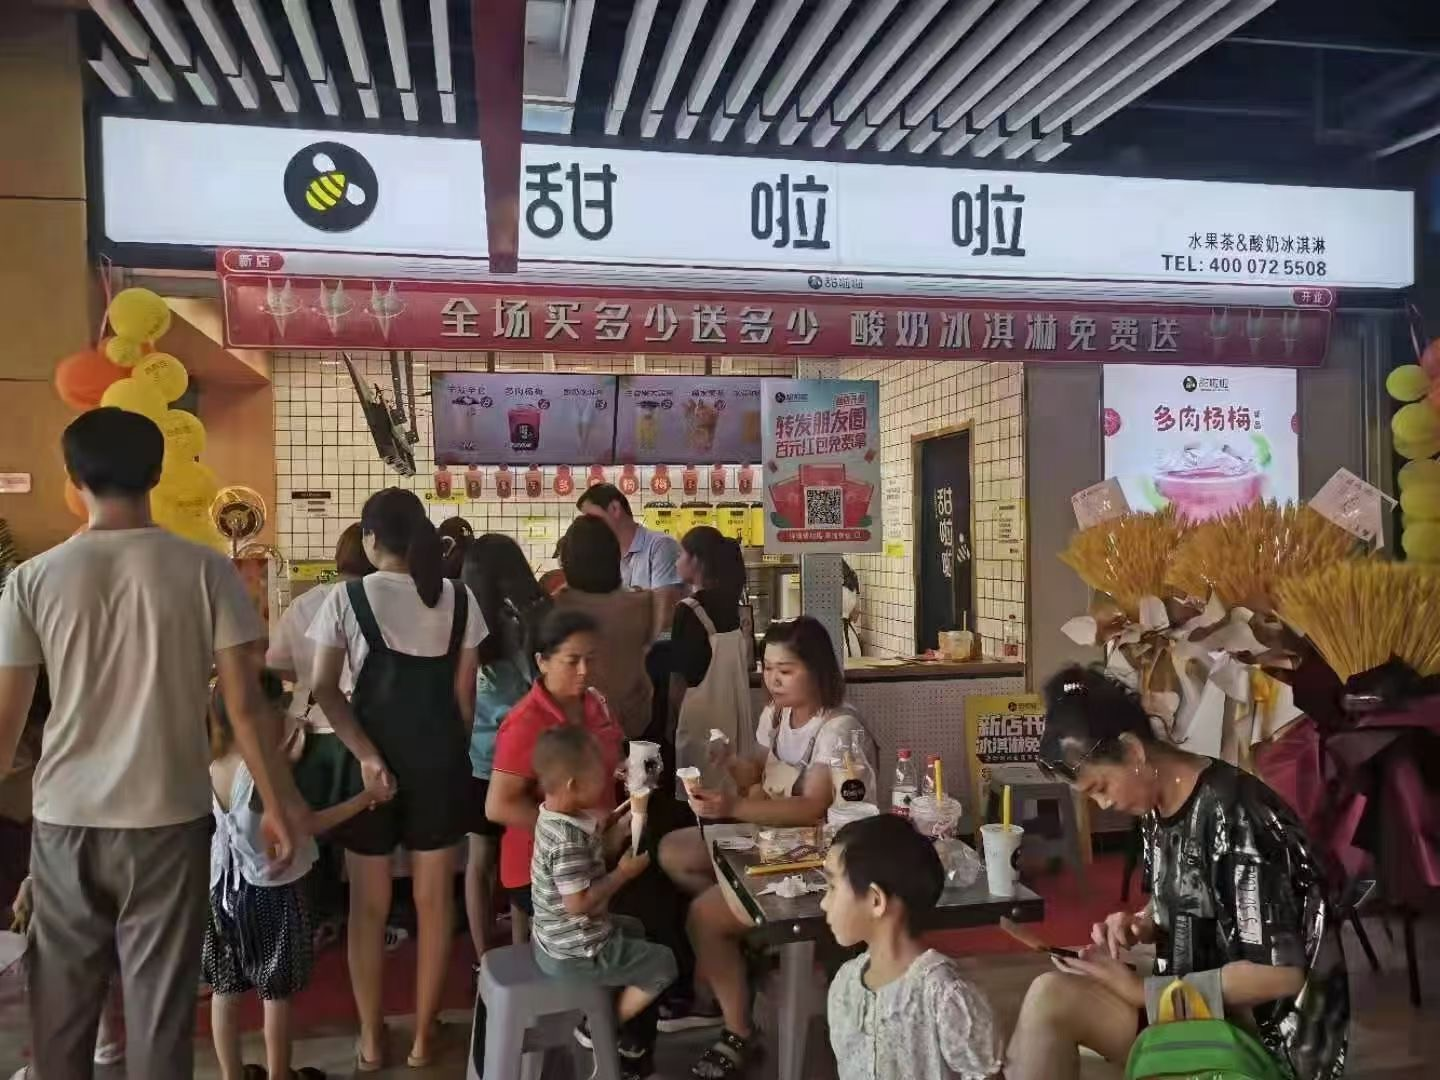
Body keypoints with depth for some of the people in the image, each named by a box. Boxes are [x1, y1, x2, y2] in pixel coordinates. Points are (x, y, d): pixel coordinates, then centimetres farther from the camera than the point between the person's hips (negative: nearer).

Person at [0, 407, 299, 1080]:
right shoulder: (204, 571, -7)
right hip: (167, 818, -2)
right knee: (160, 1003, 9)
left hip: (65, 820, 2)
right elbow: (245, 704, -8)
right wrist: (277, 803, 1)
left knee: (61, 1004, 17)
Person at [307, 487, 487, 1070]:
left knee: (369, 905, 13)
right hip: (439, 758, 1)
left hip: (372, 758, -1)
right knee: (434, 899, 12)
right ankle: (423, 1035, 23)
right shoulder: (459, 599, -1)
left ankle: (371, 1038, 23)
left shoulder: (347, 598, -5)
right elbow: (464, 692, 1)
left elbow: (325, 689, -10)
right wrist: (455, 753, 10)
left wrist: (365, 754, -13)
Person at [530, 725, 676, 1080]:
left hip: (560, 937, 10)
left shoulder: (558, 815, -1)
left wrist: (621, 830, -1)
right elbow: (578, 903, -30)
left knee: (635, 930, 31)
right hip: (576, 952, -10)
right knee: (663, 963, 4)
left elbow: (592, 855, 11)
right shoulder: (568, 839, -31)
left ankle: (615, 1012, 29)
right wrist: (624, 873, -21)